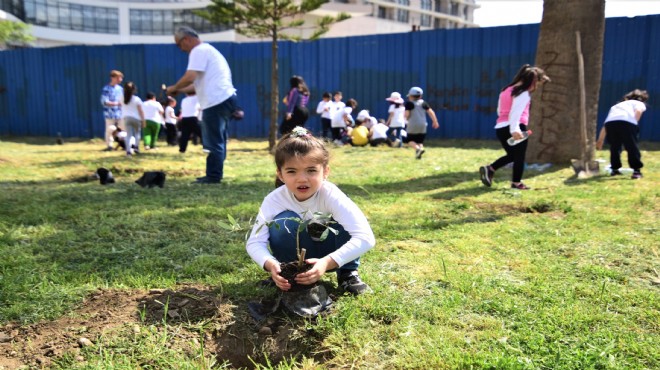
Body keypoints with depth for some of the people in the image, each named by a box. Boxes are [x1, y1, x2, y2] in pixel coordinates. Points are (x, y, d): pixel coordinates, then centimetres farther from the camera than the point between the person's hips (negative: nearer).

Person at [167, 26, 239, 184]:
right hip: (224, 99, 10)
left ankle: (213, 176, 0)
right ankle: (214, 175, 20)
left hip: (216, 102, -10)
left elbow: (190, 77, -18)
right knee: (218, 141, 13)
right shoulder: (207, 49, 26)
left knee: (214, 142, -5)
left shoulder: (199, 51, -6)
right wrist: (180, 90, 18)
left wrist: (174, 88, -2)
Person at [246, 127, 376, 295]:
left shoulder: (330, 195, -30)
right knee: (284, 221, -30)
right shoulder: (274, 200, -25)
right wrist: (270, 264, -45)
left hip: (328, 254, 0)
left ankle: (348, 274, -5)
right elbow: (254, 242, -23)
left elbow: (365, 238, -38)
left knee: (344, 223, -30)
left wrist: (327, 263, -49)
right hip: (293, 256, 1)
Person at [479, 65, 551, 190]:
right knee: (519, 156, 6)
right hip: (515, 128, -8)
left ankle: (489, 169, 7)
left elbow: (499, 111, 21)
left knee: (512, 155, 20)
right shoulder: (523, 93, -8)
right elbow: (516, 111, -22)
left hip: (500, 127, 8)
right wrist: (515, 129, -33)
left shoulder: (508, 90, 19)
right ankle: (516, 182, 12)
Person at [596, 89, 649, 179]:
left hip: (610, 122, 4)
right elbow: (638, 111, 3)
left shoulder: (616, 105, 41)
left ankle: (615, 169, 26)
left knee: (614, 147, 21)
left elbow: (605, 126, 37)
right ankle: (637, 170, 5)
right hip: (627, 122, -4)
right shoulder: (639, 103, 30)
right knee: (632, 147, 5)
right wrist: (634, 125, 7)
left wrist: (600, 140, 41)